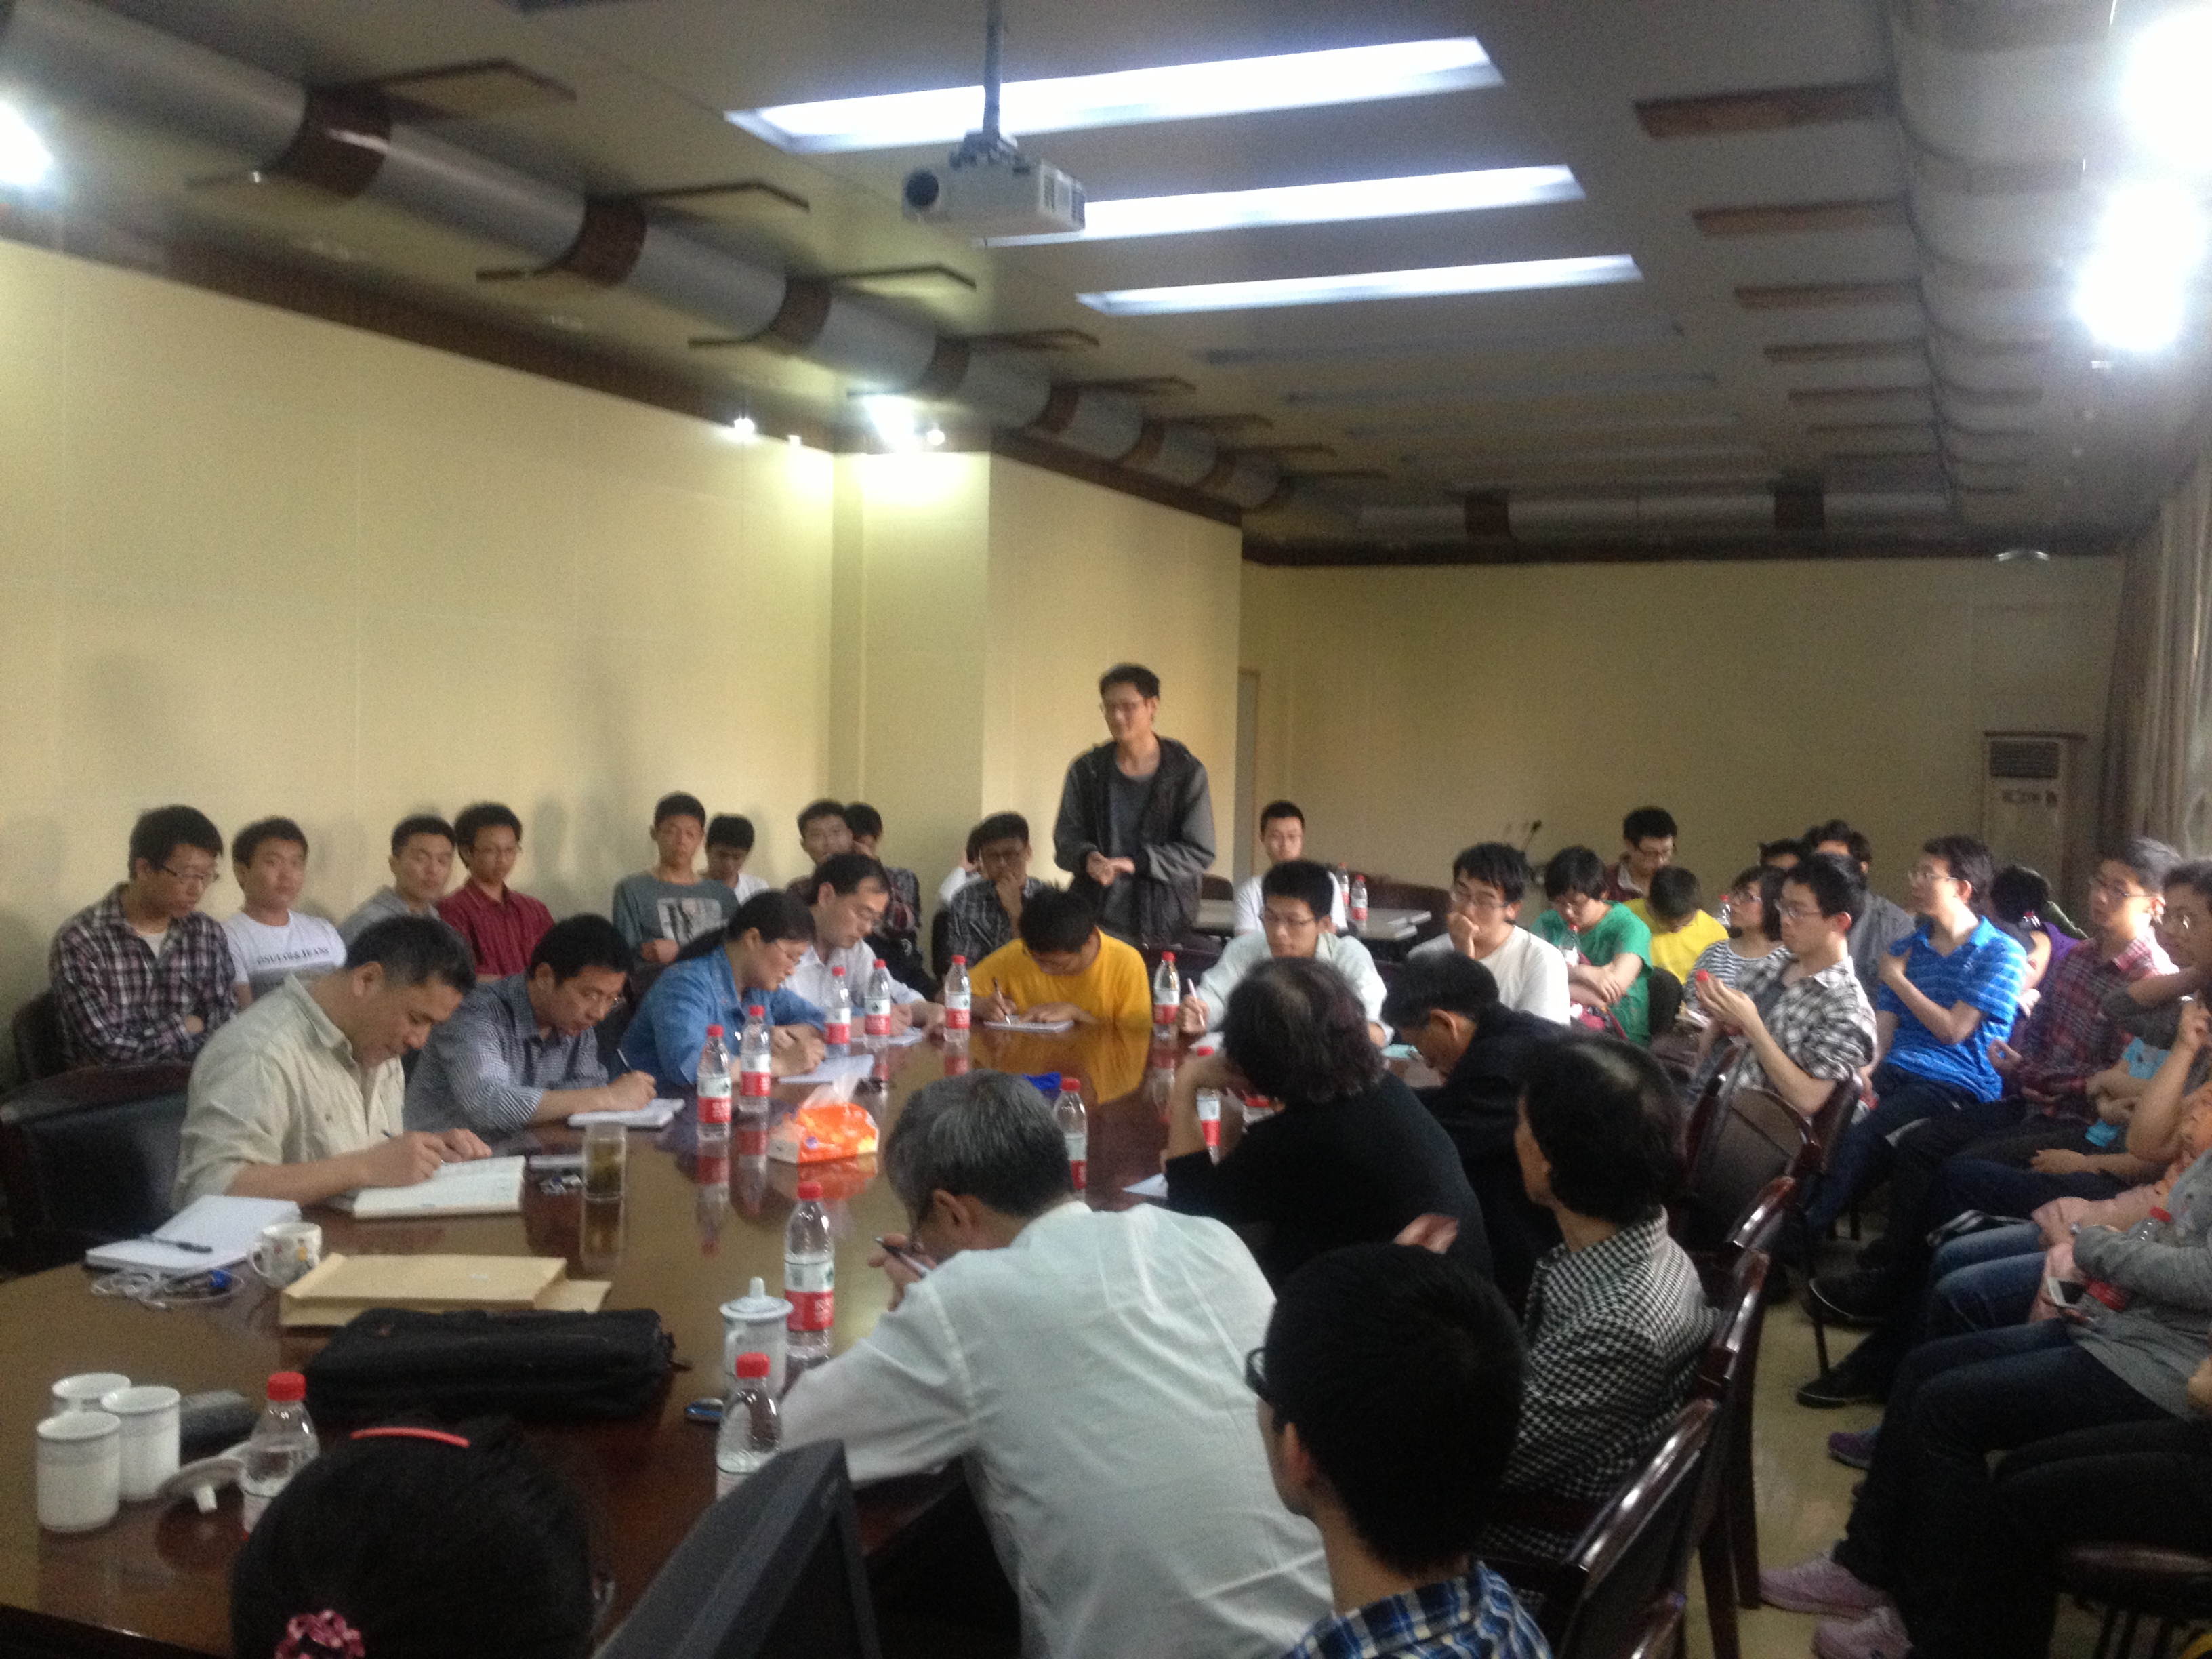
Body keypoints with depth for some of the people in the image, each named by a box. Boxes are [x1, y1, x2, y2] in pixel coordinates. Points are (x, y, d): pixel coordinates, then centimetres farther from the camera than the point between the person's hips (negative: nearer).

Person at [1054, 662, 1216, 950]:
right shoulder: (1087, 770, 9)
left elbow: (1200, 853, -2)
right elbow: (1065, 841, 11)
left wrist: (1136, 862, -15)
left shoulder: (1186, 772, 0)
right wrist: (1088, 857, -13)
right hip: (1100, 922, 2)